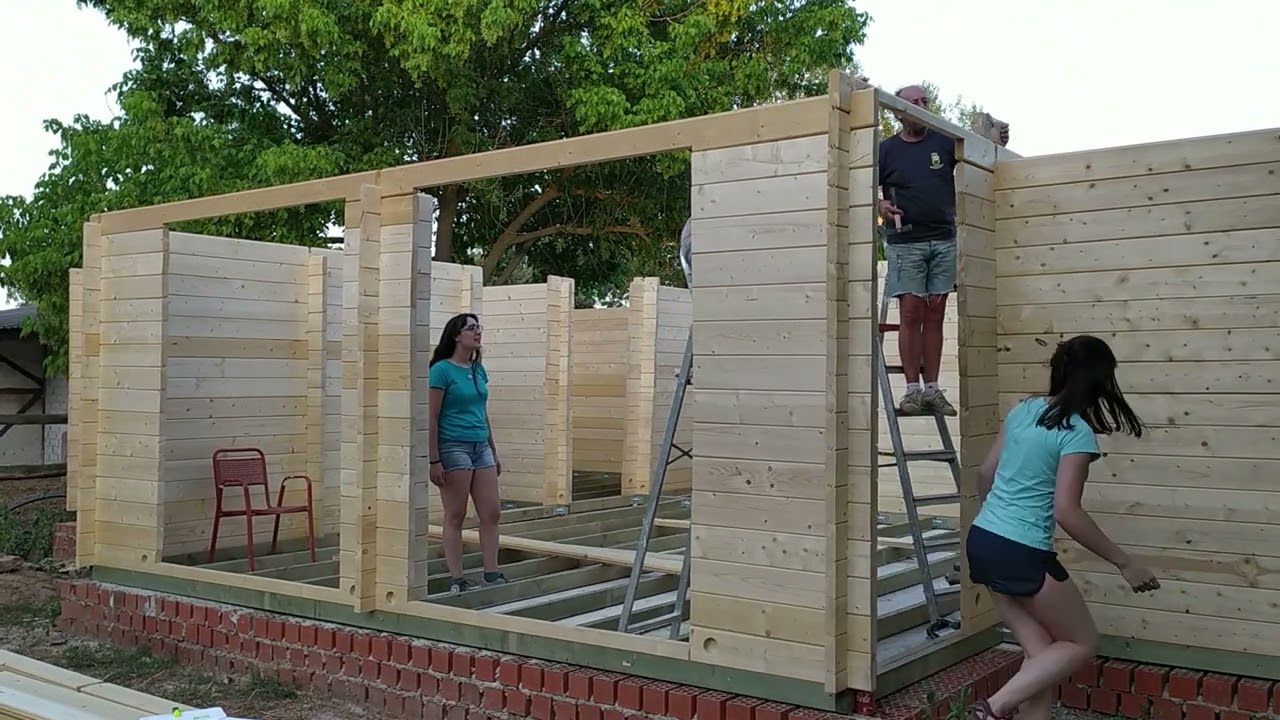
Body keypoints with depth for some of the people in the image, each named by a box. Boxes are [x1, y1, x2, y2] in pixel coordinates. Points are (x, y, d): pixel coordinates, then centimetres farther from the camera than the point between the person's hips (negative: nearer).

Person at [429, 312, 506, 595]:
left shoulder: (479, 370, 12)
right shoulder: (442, 370, -9)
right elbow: (432, 418, -11)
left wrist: (494, 452, 19)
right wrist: (434, 460, -14)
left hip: (481, 447, 7)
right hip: (453, 447, -7)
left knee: (492, 514, 5)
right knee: (455, 517, 0)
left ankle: (492, 574, 14)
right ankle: (456, 580, 8)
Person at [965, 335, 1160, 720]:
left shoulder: (1022, 409, 8)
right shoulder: (1077, 432, -13)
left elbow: (985, 472, 15)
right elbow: (1066, 511, -19)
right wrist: (1124, 562, -11)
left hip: (981, 542, 8)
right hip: (1021, 555, -8)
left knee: (1041, 651, 16)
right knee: (1082, 643, 12)